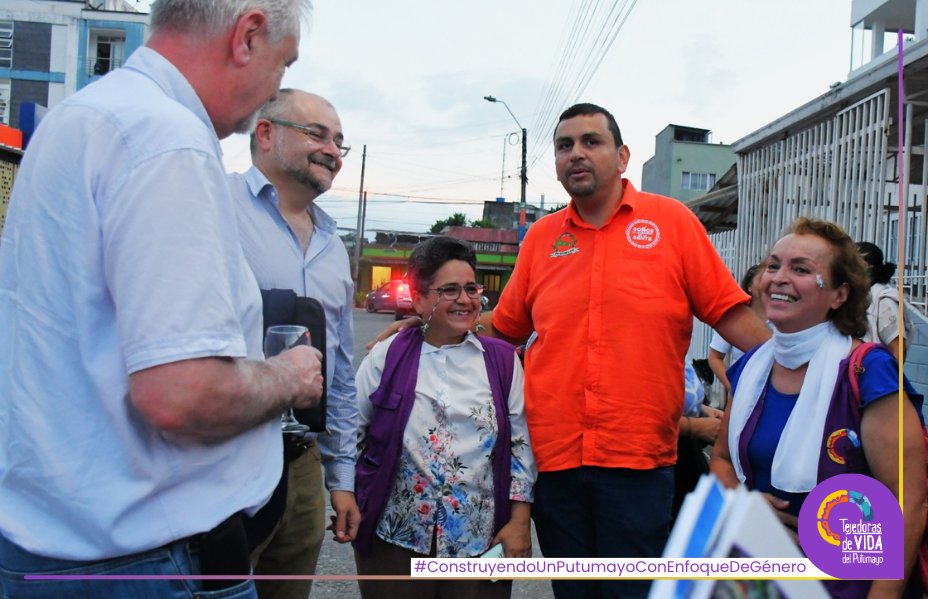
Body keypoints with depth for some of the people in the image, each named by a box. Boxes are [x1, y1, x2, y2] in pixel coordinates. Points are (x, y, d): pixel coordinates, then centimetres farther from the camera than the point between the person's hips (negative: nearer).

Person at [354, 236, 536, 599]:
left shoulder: (502, 360, 4)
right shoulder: (387, 358, 2)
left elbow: (522, 443, 3)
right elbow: (349, 432, 6)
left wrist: (520, 520, -1)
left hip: (480, 541, 1)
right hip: (396, 537, 0)